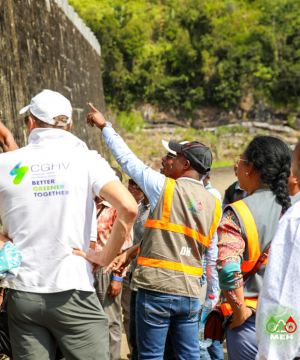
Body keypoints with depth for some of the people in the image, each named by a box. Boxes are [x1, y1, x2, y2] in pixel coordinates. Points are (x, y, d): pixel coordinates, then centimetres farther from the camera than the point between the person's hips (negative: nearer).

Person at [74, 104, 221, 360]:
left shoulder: (166, 187, -6)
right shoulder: (213, 204, 9)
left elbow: (127, 159, 3)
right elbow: (211, 256, 14)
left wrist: (105, 126, 16)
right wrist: (212, 295, 24)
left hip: (156, 290, -5)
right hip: (190, 293, 5)